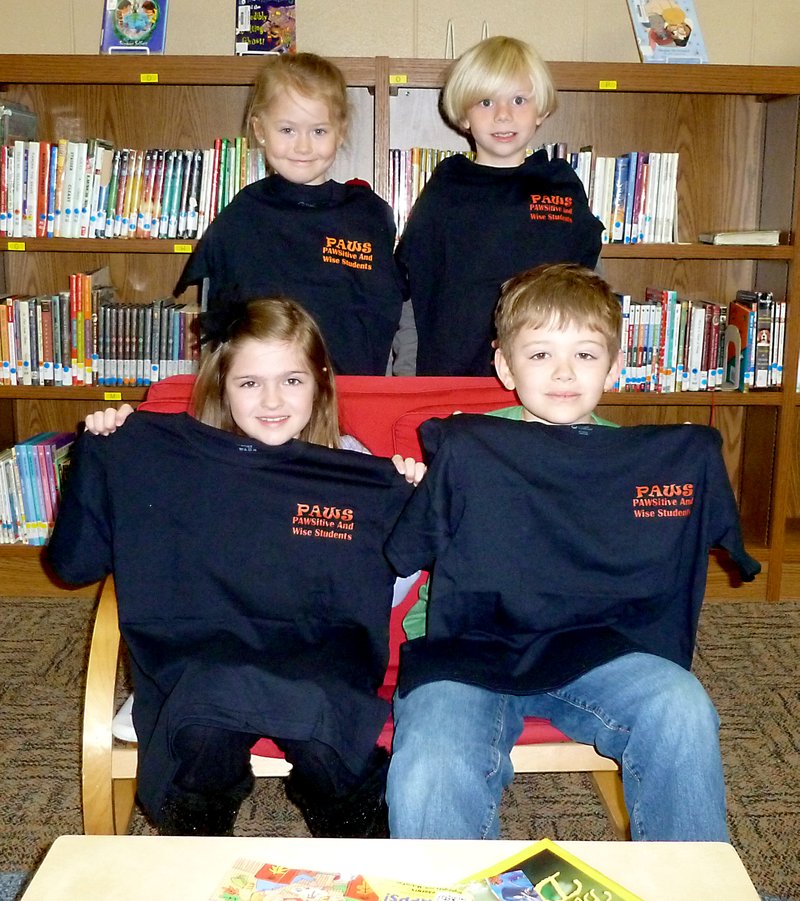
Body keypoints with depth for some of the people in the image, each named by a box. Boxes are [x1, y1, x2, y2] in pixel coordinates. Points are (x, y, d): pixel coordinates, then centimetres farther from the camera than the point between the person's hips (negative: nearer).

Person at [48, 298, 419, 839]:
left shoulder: (363, 479, 12)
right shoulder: (160, 457, 9)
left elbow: (389, 589, 14)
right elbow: (74, 563, 9)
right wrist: (98, 451, 2)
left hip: (322, 667, 1)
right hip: (197, 664, 0)